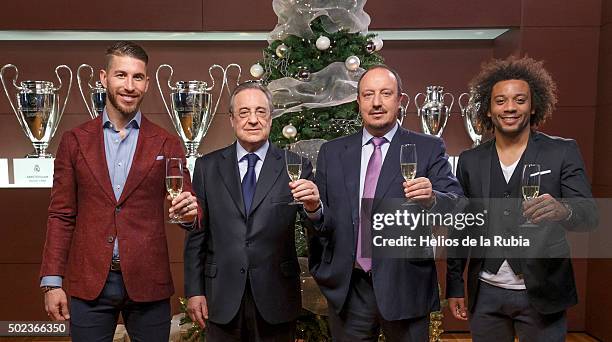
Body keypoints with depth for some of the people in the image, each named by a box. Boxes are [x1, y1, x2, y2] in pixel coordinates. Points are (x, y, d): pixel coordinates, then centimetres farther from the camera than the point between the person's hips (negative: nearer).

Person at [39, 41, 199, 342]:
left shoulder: (167, 145, 1)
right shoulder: (74, 141, 4)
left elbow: (185, 207, 2)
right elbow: (61, 216, 5)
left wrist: (190, 211, -21)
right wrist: (51, 281, 0)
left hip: (148, 283, 0)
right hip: (89, 283, 1)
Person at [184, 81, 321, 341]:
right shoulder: (207, 166, 2)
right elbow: (196, 234, 5)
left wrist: (313, 208, -30)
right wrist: (194, 290, 2)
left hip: (277, 299, -1)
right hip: (222, 298, 1)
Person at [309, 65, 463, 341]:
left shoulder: (428, 149, -1)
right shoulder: (332, 153, 6)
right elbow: (322, 220, 8)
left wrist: (431, 199, -29)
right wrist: (313, 208, -11)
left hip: (405, 287, -2)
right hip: (347, 289, 2)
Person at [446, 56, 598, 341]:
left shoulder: (562, 152, -3)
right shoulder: (470, 161, 3)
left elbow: (589, 214, -9)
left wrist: (563, 210, -32)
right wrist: (455, 286, 6)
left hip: (542, 295, -1)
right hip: (486, 294, 2)